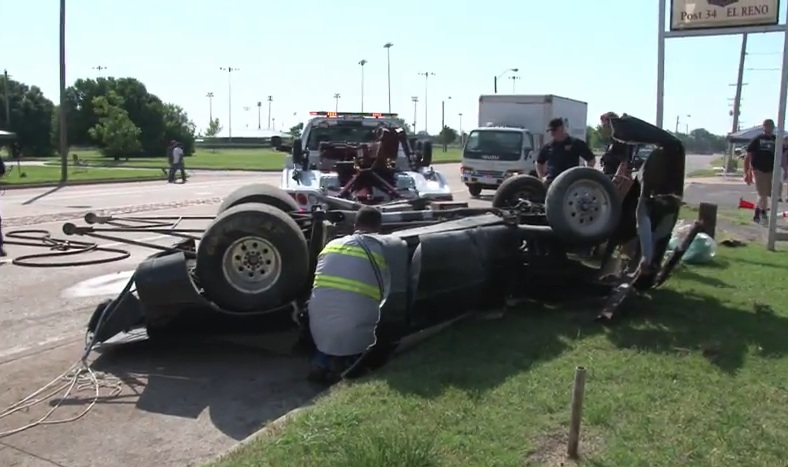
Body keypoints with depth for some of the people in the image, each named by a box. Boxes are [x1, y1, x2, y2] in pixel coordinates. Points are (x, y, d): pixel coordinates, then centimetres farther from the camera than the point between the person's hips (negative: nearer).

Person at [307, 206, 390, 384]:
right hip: (355, 333, -4)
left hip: (320, 331, 5)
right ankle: (345, 361, -1)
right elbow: (385, 294, 12)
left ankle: (321, 363, 8)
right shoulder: (381, 250, 5)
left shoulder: (331, 245, 14)